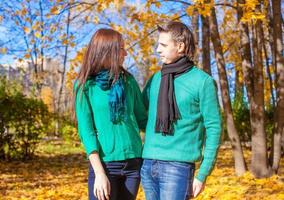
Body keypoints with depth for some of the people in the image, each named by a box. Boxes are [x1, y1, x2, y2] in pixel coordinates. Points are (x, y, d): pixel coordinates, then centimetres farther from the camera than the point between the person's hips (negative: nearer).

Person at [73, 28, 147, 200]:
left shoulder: (128, 80, 8)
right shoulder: (86, 85, -3)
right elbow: (85, 130, -8)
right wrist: (99, 173, -14)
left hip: (134, 162, 4)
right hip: (104, 163, -4)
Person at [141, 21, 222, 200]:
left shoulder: (202, 81, -3)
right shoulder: (155, 79, 11)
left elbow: (213, 128, -5)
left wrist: (203, 174, -8)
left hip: (178, 166, -5)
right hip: (148, 165, 5)